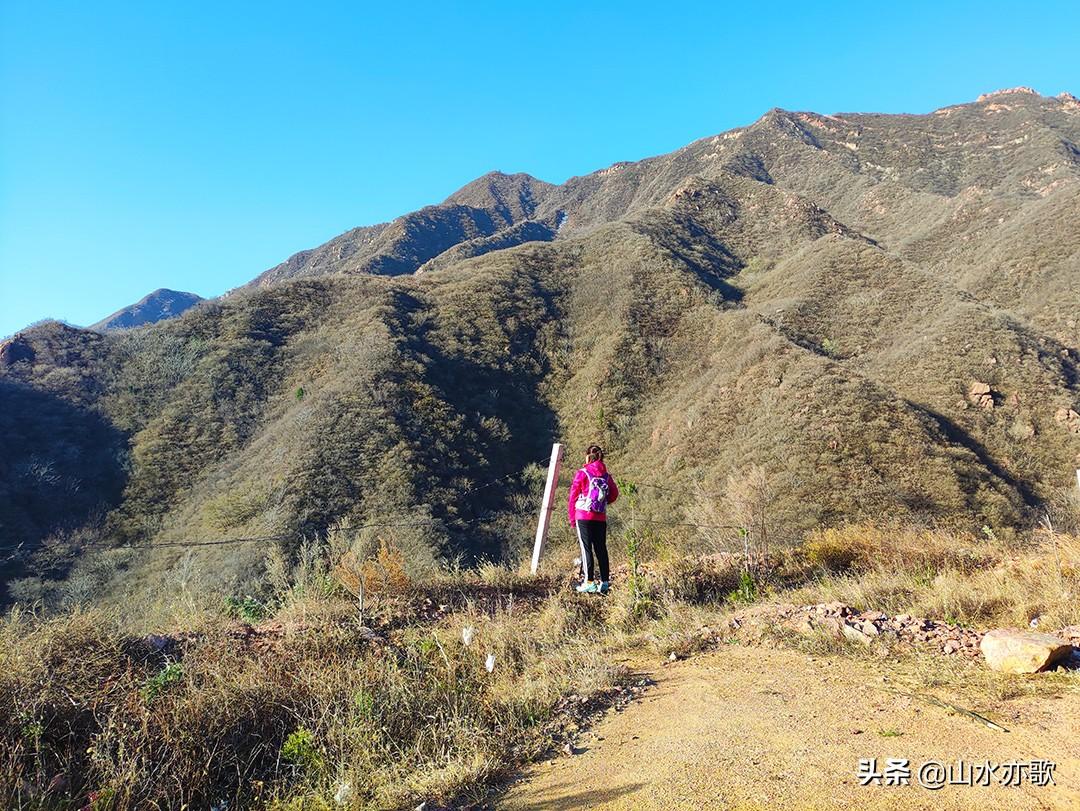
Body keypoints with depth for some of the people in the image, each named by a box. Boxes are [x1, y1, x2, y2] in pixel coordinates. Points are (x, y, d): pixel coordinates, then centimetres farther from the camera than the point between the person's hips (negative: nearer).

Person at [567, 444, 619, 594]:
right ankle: (605, 582, 13)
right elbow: (614, 494, 11)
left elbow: (573, 497, -3)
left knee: (586, 548, -1)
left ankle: (589, 582, -5)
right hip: (601, 518, 4)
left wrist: (572, 518, 5)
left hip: (584, 516, -4)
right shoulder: (606, 475, 6)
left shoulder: (582, 473, -6)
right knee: (601, 548, 10)